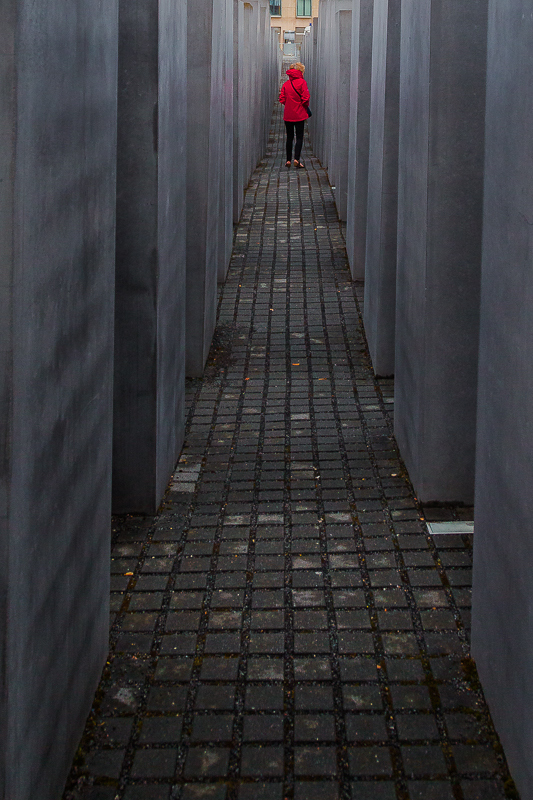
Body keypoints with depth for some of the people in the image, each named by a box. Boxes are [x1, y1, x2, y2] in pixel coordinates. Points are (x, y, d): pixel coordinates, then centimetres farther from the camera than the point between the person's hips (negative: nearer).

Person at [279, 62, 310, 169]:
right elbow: (305, 98, -13)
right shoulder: (302, 82, -8)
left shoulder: (286, 84, 5)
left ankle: (288, 160, 13)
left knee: (289, 137, 12)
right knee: (299, 137, 2)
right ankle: (296, 159, -10)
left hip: (288, 115, 4)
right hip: (299, 114, -4)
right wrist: (305, 106, 6)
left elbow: (282, 99, 2)